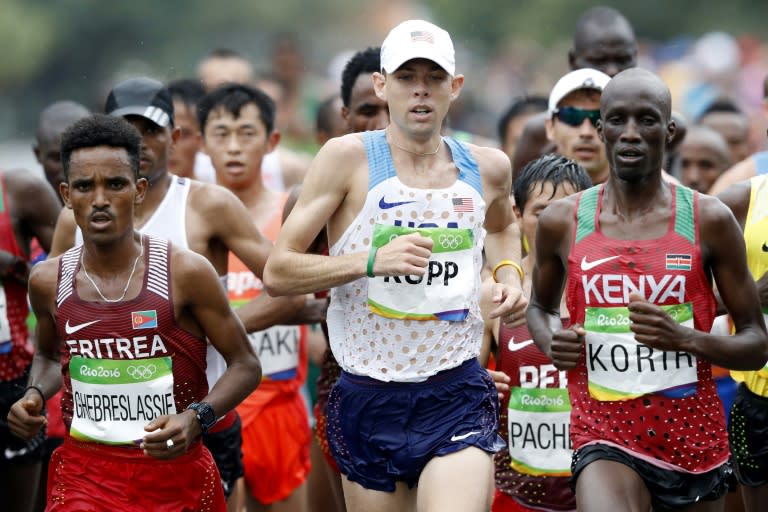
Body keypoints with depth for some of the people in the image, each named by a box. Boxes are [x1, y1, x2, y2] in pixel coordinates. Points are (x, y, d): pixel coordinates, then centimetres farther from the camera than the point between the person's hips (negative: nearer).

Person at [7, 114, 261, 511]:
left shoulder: (185, 273, -9)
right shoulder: (49, 281, 1)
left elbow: (245, 366, -2)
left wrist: (197, 418, -19)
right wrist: (35, 395, 1)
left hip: (176, 471, -1)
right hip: (84, 474, 1)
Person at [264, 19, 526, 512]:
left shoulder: (487, 168, 6)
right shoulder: (348, 158, -5)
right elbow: (277, 272, -9)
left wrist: (508, 274, 11)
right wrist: (371, 261, -21)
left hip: (456, 398, 1)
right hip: (367, 401, -1)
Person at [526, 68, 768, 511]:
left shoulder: (708, 220, -2)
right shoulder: (562, 222, 2)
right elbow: (541, 307, 22)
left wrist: (687, 338, -18)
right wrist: (551, 343, -2)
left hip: (696, 441, 1)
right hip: (605, 440, -1)